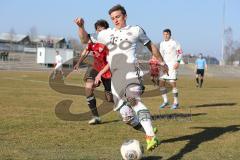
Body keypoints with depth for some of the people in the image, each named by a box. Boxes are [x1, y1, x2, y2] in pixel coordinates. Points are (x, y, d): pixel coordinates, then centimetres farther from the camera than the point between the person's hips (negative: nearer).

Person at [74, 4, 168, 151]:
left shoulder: (135, 30, 14)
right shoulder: (106, 34, 22)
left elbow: (151, 45, 24)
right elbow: (85, 39, 24)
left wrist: (162, 62, 29)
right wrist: (81, 26, 6)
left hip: (130, 69, -5)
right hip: (115, 76, 5)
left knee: (134, 100, -33)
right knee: (126, 116, -1)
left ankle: (151, 136, -41)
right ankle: (148, 131, 22)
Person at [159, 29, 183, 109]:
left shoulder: (174, 43, -4)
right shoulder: (162, 44, 14)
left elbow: (180, 52, -4)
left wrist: (178, 62, -15)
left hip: (172, 66, -6)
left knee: (173, 83, -8)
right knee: (161, 83, 2)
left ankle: (176, 102, 2)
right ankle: (165, 101, 13)